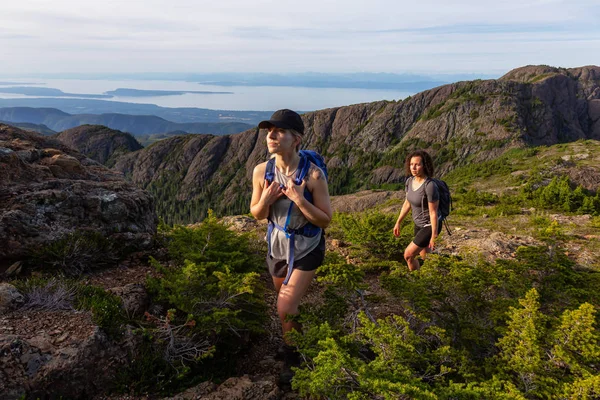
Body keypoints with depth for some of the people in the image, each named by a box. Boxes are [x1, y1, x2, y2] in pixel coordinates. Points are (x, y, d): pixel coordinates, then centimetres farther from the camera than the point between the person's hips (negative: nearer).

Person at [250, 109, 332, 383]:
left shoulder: (313, 175, -27)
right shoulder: (261, 171, -15)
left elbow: (326, 221, -19)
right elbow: (257, 215, -2)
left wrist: (299, 199, -33)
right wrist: (266, 200, -24)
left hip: (306, 248, -4)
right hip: (277, 243, 4)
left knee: (285, 310, -6)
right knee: (286, 304, 22)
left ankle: (296, 359, 23)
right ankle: (291, 343, 51)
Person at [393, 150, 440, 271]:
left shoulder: (430, 186, -33)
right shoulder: (410, 180, -8)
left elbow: (433, 213, -26)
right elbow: (407, 203, 5)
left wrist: (433, 238, -19)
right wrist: (398, 223, 10)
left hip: (431, 226, -8)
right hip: (419, 224, 8)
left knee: (408, 255, -3)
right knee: (425, 257, 23)